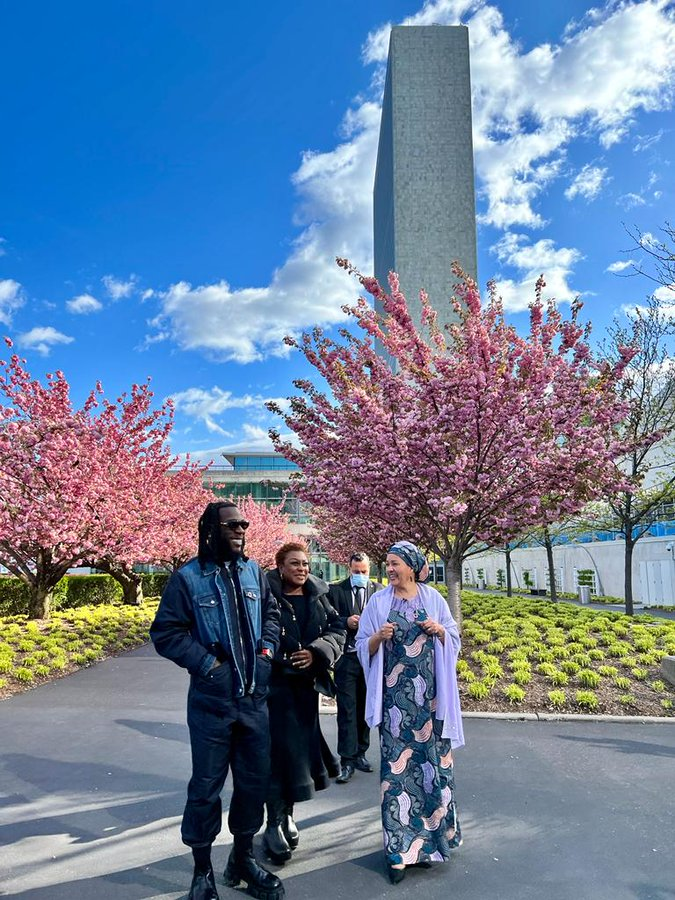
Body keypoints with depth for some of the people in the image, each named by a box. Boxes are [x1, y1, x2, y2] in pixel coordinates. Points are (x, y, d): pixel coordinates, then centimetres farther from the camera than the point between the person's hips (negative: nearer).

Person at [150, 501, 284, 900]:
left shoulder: (253, 571, 4)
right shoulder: (188, 577, -11)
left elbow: (271, 612, 14)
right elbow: (166, 632, -11)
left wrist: (267, 650, -1)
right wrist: (208, 663, -15)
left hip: (255, 699, 5)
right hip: (212, 701, -4)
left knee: (255, 781, 15)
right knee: (206, 786, 9)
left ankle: (244, 859, 36)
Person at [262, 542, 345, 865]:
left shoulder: (318, 596, 7)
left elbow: (337, 630, 6)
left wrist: (317, 652, -10)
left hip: (307, 684, 5)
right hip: (276, 684, -5)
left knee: (302, 749, 12)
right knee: (280, 750, -5)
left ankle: (287, 815, 31)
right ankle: (274, 824, 10)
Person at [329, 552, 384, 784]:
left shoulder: (379, 591, 4)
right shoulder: (335, 590, -1)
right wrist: (346, 622, -20)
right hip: (346, 658, -2)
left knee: (365, 709, 13)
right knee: (346, 710, -2)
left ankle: (360, 754, 26)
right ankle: (347, 761, 4)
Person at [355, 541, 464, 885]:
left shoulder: (433, 598, 3)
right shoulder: (378, 601, 0)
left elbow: (454, 637, 9)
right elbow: (362, 646, 2)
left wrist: (440, 631, -11)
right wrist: (379, 637, -18)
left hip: (430, 695, 1)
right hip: (396, 697, -1)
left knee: (432, 759, 7)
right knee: (397, 764, 1)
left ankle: (432, 833, 27)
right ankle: (399, 848, 12)